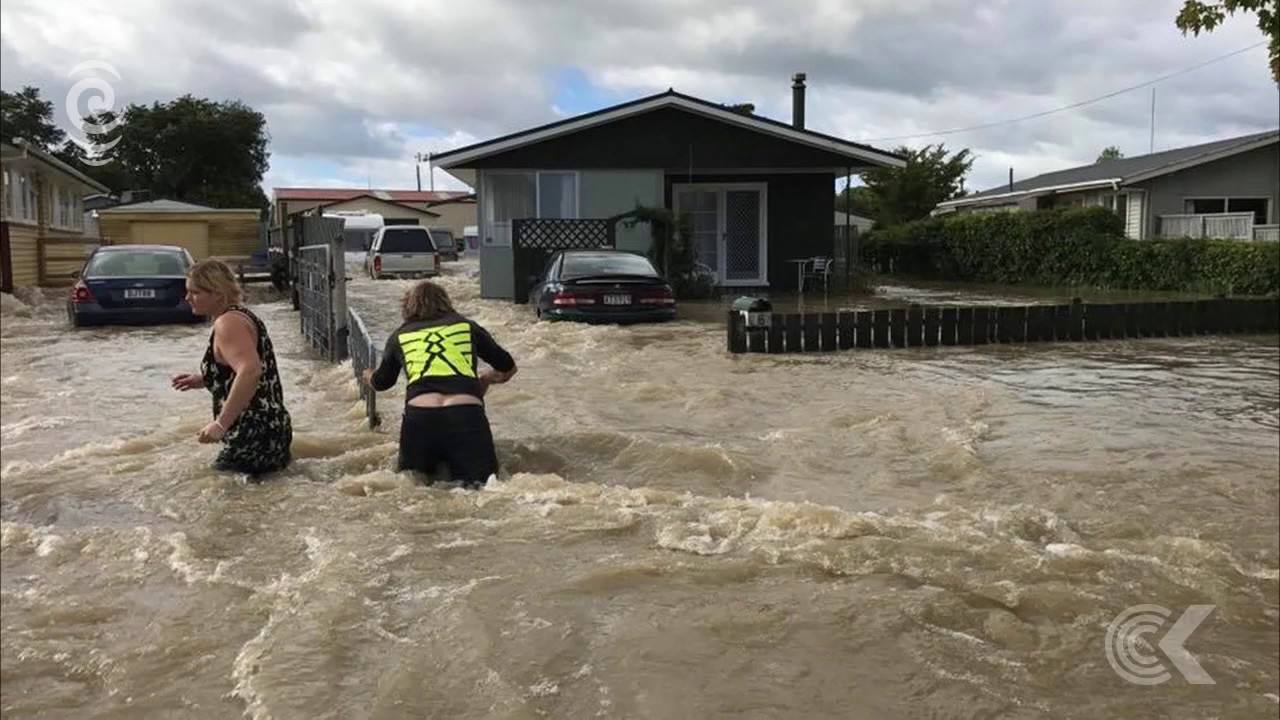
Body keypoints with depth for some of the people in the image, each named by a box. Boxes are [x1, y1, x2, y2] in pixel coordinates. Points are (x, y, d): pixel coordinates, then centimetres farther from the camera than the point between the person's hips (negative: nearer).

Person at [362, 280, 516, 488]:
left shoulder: (400, 336, 22)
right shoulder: (466, 326, 22)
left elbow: (381, 383, 38)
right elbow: (508, 368, 30)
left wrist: (369, 376, 61)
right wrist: (483, 378, 50)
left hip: (420, 417, 1)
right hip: (467, 415, -1)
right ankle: (474, 487, -31)